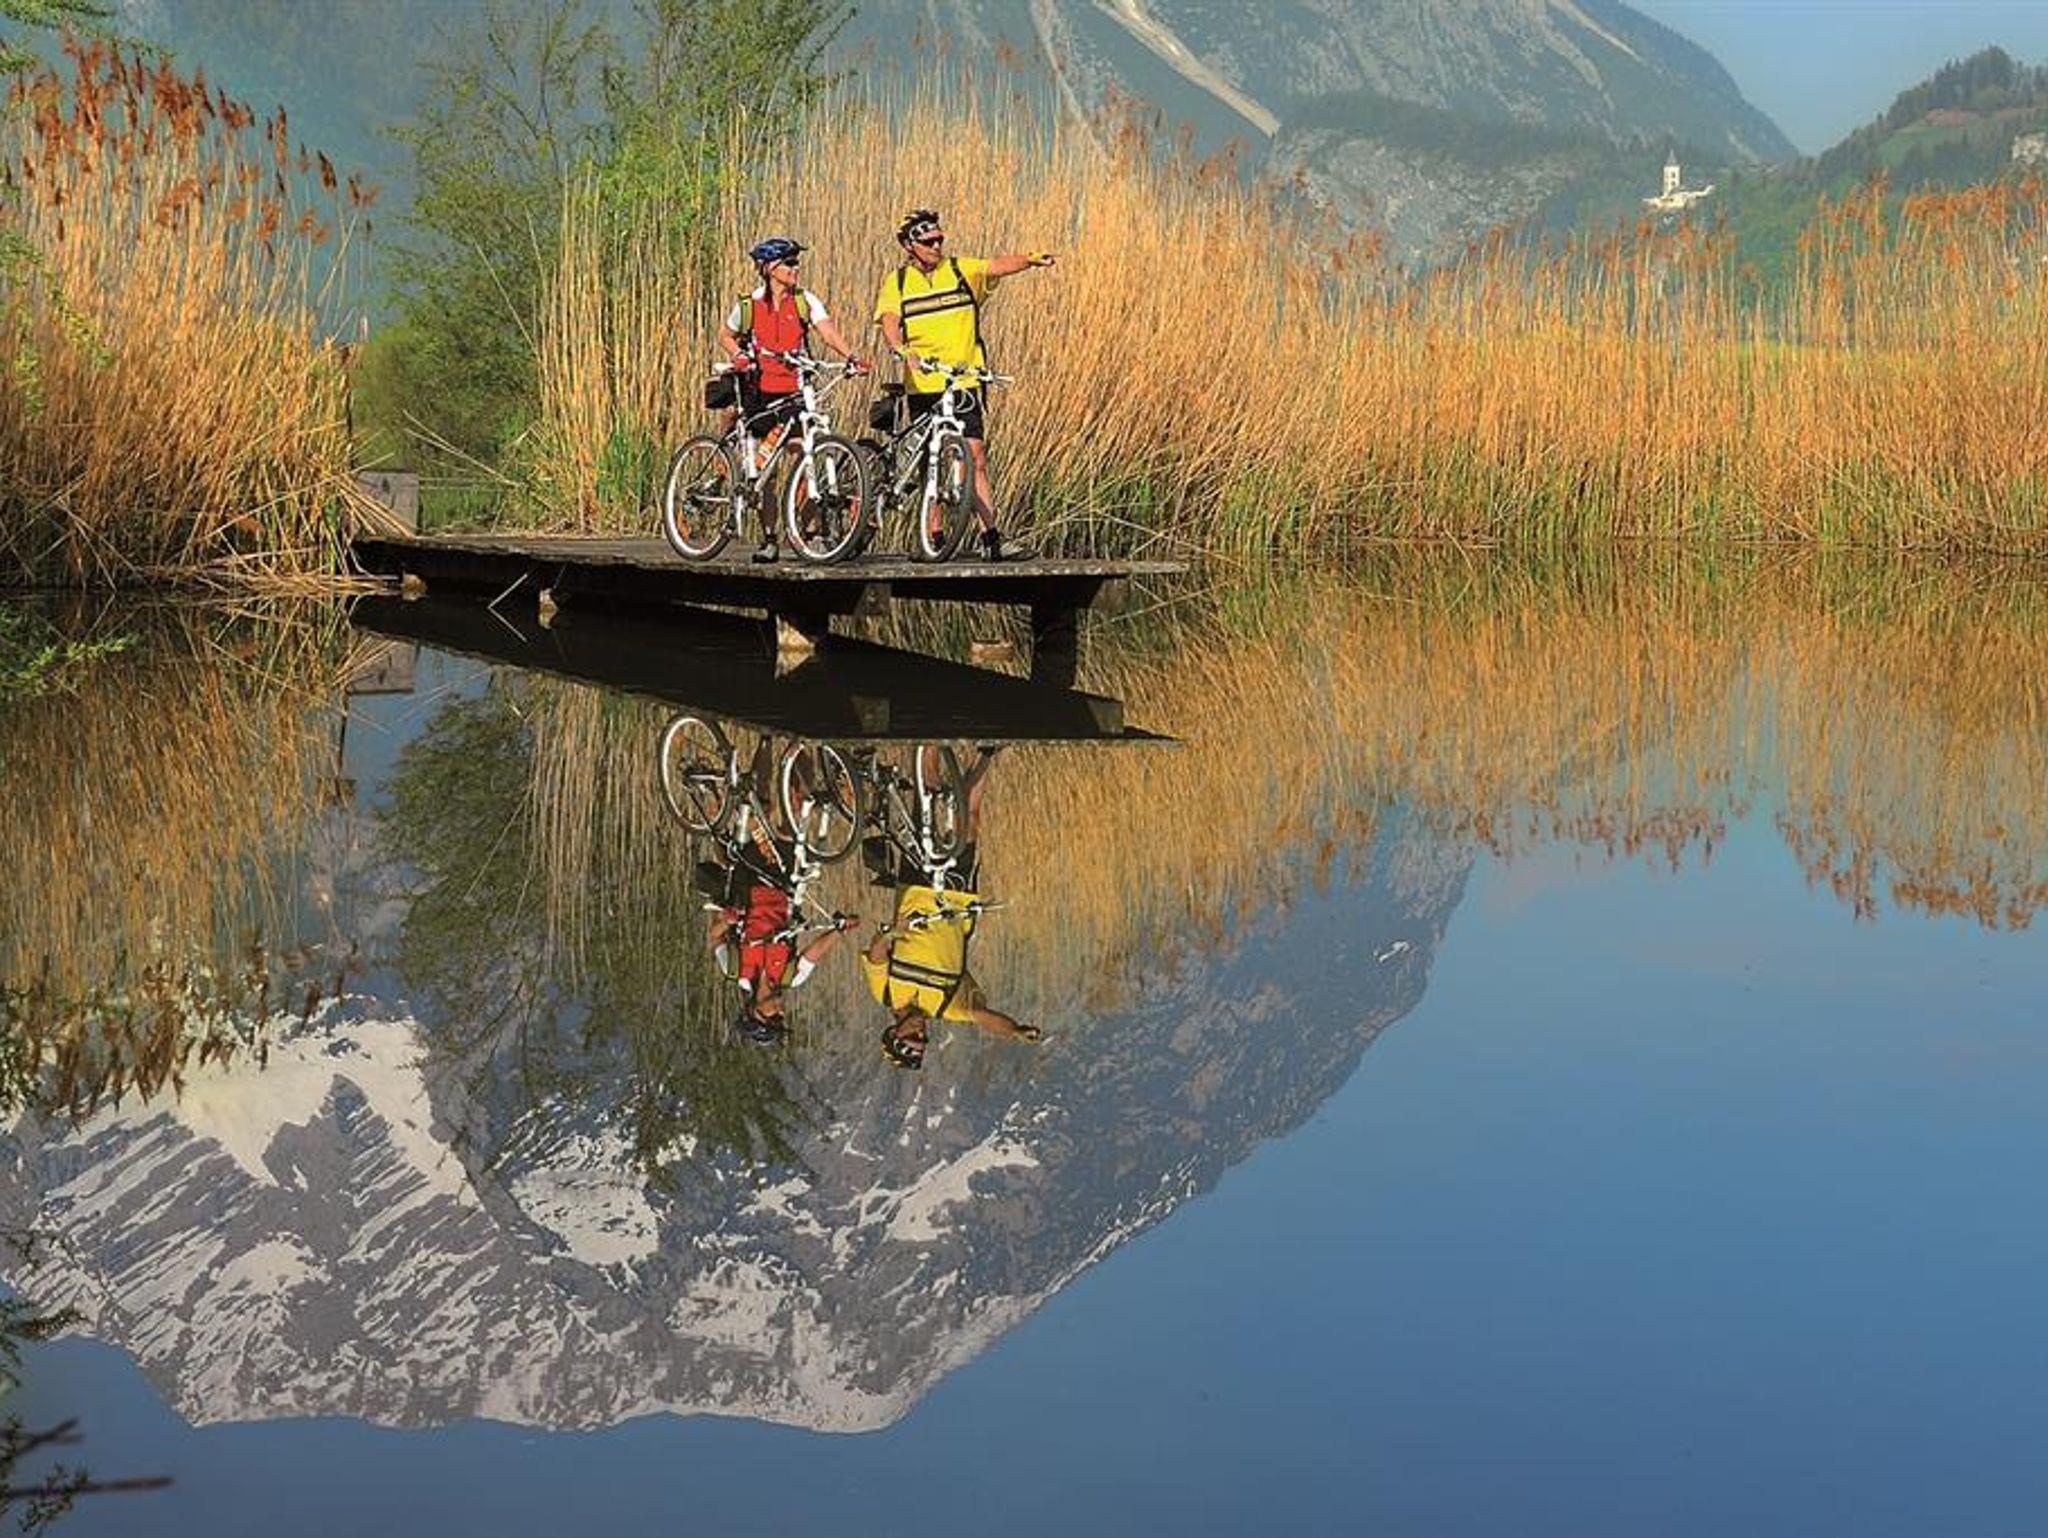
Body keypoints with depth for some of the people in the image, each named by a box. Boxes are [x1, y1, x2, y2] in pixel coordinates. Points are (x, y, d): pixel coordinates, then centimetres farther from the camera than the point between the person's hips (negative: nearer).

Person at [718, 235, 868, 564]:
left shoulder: (805, 301, 1)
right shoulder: (748, 305, 1)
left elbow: (827, 330, -12)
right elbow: (725, 335, 16)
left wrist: (850, 357, -30)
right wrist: (737, 355, -5)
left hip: (794, 392, 0)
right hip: (759, 391, 0)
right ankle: (769, 539, 7)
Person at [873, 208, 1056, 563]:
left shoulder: (962, 270, 5)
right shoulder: (896, 283, 6)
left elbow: (998, 265, -11)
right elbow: (889, 321, -10)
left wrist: (1031, 259, -31)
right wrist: (901, 350, -31)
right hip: (922, 385, 1)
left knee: (975, 459, -8)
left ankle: (991, 540, -10)